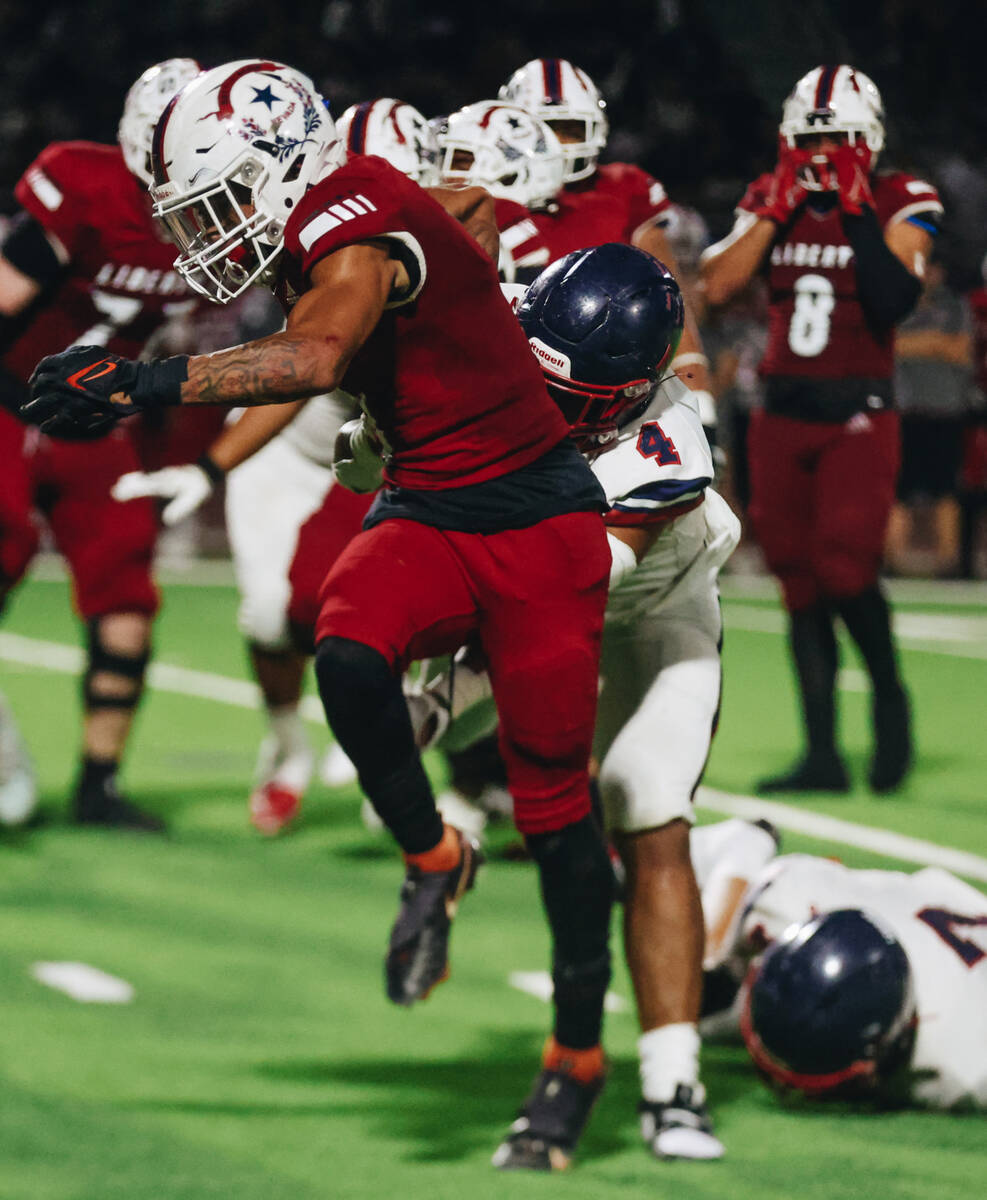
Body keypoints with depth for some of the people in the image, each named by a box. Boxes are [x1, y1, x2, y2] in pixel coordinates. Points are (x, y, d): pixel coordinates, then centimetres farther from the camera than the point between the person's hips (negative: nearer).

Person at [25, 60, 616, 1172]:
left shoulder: (356, 231, -20)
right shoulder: (326, 221, 6)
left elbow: (314, 359, -41)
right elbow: (475, 207, 24)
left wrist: (144, 383, -45)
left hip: (535, 518, -7)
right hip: (425, 512, 7)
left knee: (552, 800, 0)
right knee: (349, 656, -25)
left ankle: (578, 1053, 11)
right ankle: (430, 860, -3)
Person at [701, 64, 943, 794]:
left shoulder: (899, 202, -3)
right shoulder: (772, 199, 8)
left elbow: (895, 300, -18)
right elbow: (718, 289, -5)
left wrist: (855, 212, -19)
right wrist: (778, 208, -9)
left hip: (858, 416, -4)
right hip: (783, 416, 4)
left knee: (845, 568, -19)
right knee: (802, 584, 5)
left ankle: (889, 696, 8)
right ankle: (823, 755, 11)